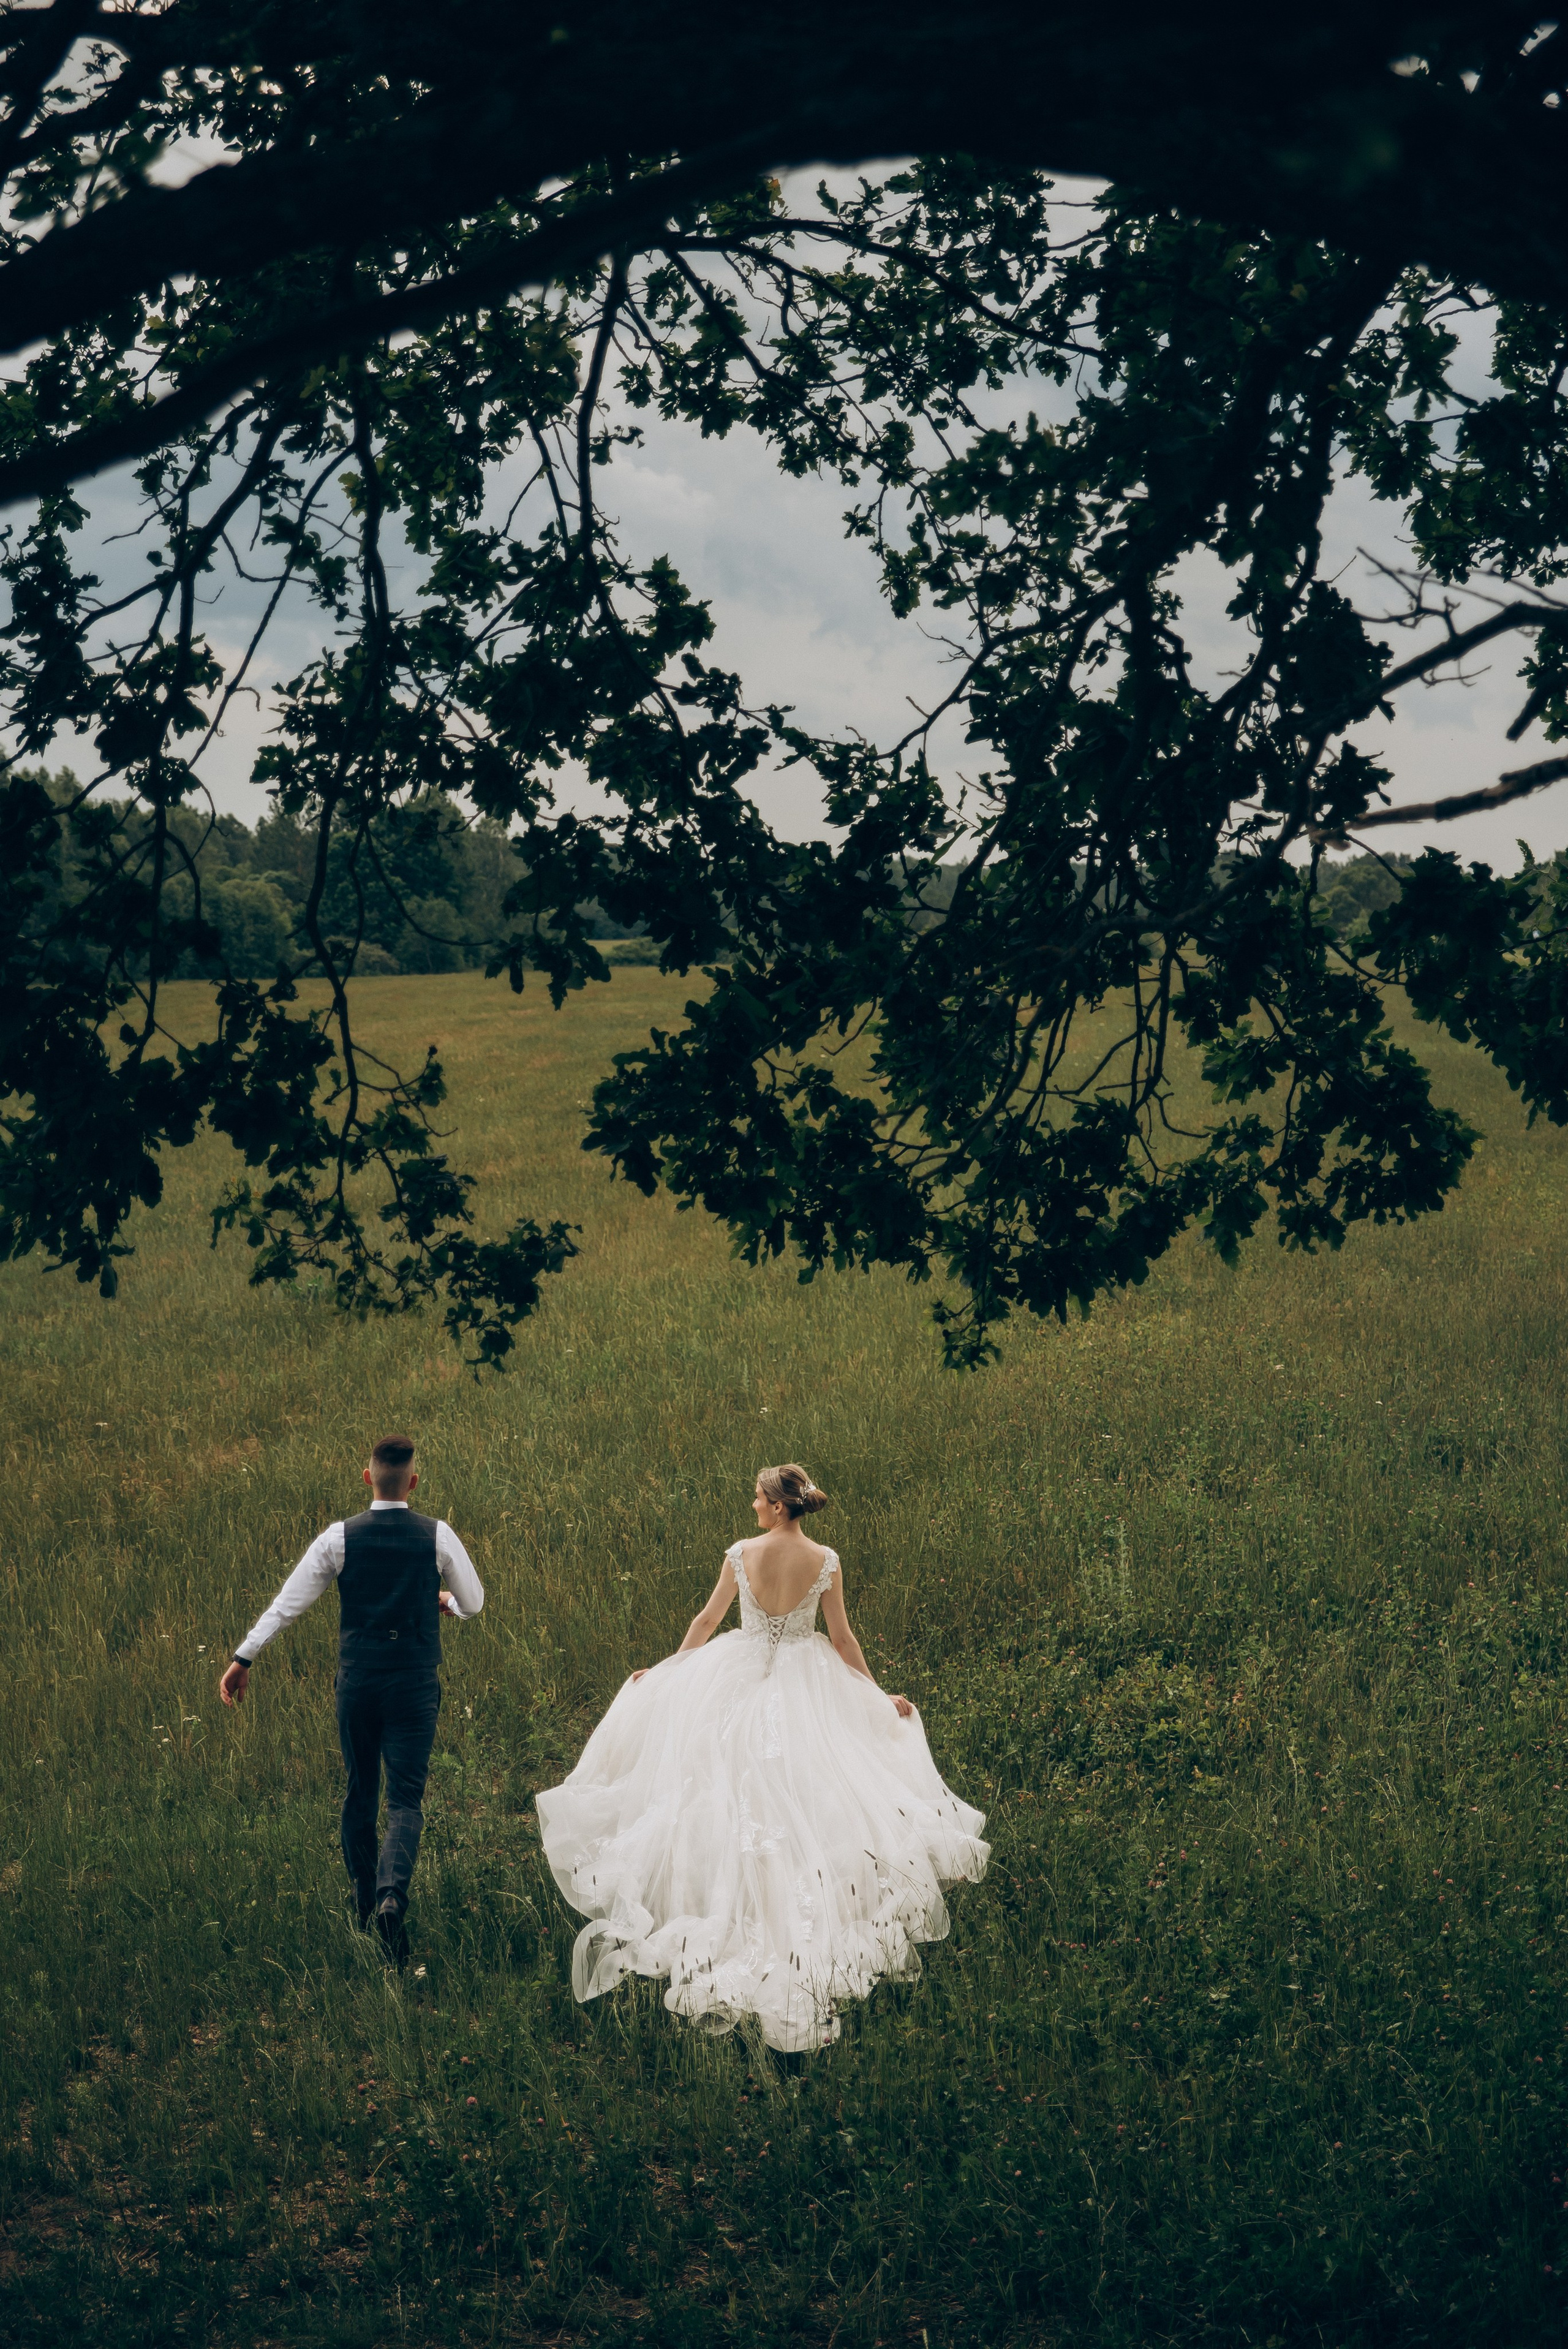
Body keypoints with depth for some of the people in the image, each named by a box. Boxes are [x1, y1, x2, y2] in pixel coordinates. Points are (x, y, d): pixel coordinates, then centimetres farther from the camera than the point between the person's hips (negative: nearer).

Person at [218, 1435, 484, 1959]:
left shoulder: (339, 1538, -5)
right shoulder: (437, 1537, -5)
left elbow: (288, 1602, -5)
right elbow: (473, 1602, 8)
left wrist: (244, 1659, 1)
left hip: (356, 1679, 2)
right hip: (415, 1682, -1)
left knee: (360, 1792, 18)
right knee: (406, 1798, 0)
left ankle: (364, 1904, 29)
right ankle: (392, 1892, -25)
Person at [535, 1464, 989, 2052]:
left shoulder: (741, 1555, -12)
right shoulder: (825, 1562, -11)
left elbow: (707, 1620, -1)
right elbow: (843, 1638, -4)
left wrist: (667, 1672, 13)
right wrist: (878, 1696, 8)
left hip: (742, 1676, -1)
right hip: (806, 1686, 1)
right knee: (807, 1786, 10)